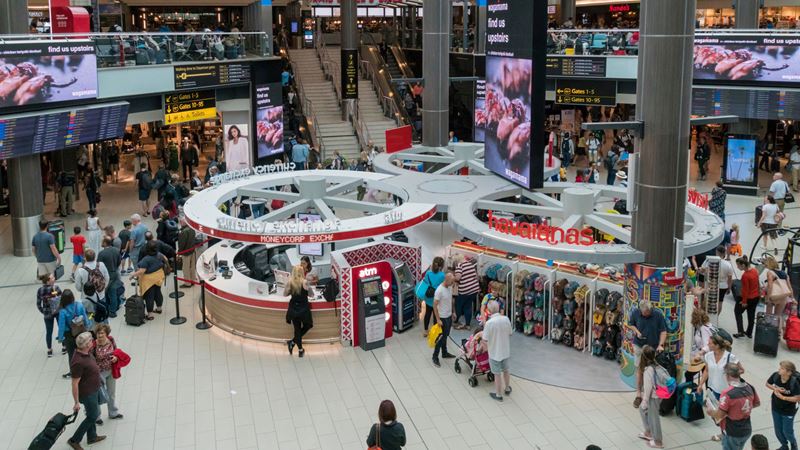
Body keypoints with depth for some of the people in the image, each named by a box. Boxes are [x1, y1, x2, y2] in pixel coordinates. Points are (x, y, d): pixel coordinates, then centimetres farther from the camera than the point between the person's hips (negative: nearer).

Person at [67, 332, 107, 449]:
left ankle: (92, 437, 42)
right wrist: (76, 402, -21)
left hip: (94, 390, 9)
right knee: (93, 416, 7)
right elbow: (75, 384, -27)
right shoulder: (78, 362, -34)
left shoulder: (85, 353, -7)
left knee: (92, 414, 23)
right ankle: (74, 440, 20)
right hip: (87, 393, -9)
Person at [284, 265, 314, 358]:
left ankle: (300, 350, 21)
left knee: (297, 329, 15)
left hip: (293, 309, 3)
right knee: (307, 326, 21)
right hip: (303, 309, -3)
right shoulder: (305, 282, -16)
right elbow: (311, 294, -5)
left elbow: (285, 294, 4)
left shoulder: (290, 282, -9)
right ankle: (293, 342, 12)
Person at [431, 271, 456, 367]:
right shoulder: (439, 290, -26)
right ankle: (435, 357, 11)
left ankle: (444, 353, 35)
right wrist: (438, 319, -21)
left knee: (445, 336, 20)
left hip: (449, 316, 8)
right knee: (441, 338, 0)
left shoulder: (450, 287, -1)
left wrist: (453, 312, 18)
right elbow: (435, 305, -22)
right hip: (442, 317, -8)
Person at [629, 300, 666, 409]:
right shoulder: (635, 313, -11)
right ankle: (638, 394, 14)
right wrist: (637, 332, -12)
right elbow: (631, 324, 7)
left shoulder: (658, 315, -16)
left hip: (654, 347, 0)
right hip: (639, 345, 1)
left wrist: (660, 345, -21)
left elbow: (663, 331, -10)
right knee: (640, 369, 4)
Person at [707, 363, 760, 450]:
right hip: (746, 430, 6)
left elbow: (719, 415, -22)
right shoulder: (750, 388, -5)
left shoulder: (727, 394, -27)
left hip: (732, 434, -6)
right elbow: (757, 403, 13)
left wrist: (710, 411, -2)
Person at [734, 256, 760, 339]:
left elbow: (745, 290, -22)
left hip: (748, 298, -8)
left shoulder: (745, 276, -27)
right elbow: (756, 283, 10)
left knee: (737, 311, 12)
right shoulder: (754, 270, -3)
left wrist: (744, 301, -14)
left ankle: (740, 332, 8)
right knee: (751, 315, 18)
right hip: (756, 296, 8)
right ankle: (749, 333, 29)